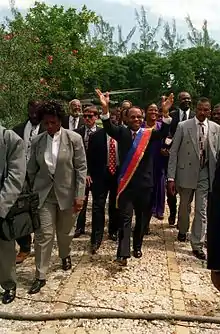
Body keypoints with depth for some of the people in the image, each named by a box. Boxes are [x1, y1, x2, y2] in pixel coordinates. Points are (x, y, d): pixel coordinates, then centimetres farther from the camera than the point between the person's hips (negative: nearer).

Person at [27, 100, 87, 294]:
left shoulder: (74, 138, -8)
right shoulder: (37, 141, 0)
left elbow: (81, 168, -7)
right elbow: (32, 170, 8)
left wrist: (79, 195, -11)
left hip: (66, 192, -1)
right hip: (44, 193, 1)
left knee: (65, 232, 14)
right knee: (43, 234, -2)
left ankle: (65, 256, 45)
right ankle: (40, 276, 9)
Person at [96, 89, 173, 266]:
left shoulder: (149, 134, 2)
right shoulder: (122, 132, 1)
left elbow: (163, 133, -16)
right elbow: (108, 128, -17)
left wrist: (165, 113, -33)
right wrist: (105, 109, -34)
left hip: (145, 183, 2)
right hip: (126, 183, -2)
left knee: (142, 218, 14)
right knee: (125, 218, -2)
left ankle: (137, 246, 32)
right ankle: (123, 253, -3)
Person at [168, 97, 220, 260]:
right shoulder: (183, 126, -6)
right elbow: (174, 152, -6)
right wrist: (171, 177, -10)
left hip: (205, 174, 1)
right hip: (186, 172, 0)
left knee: (202, 210, 1)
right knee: (185, 206, 18)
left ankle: (197, 245, 11)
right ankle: (182, 231, 44)